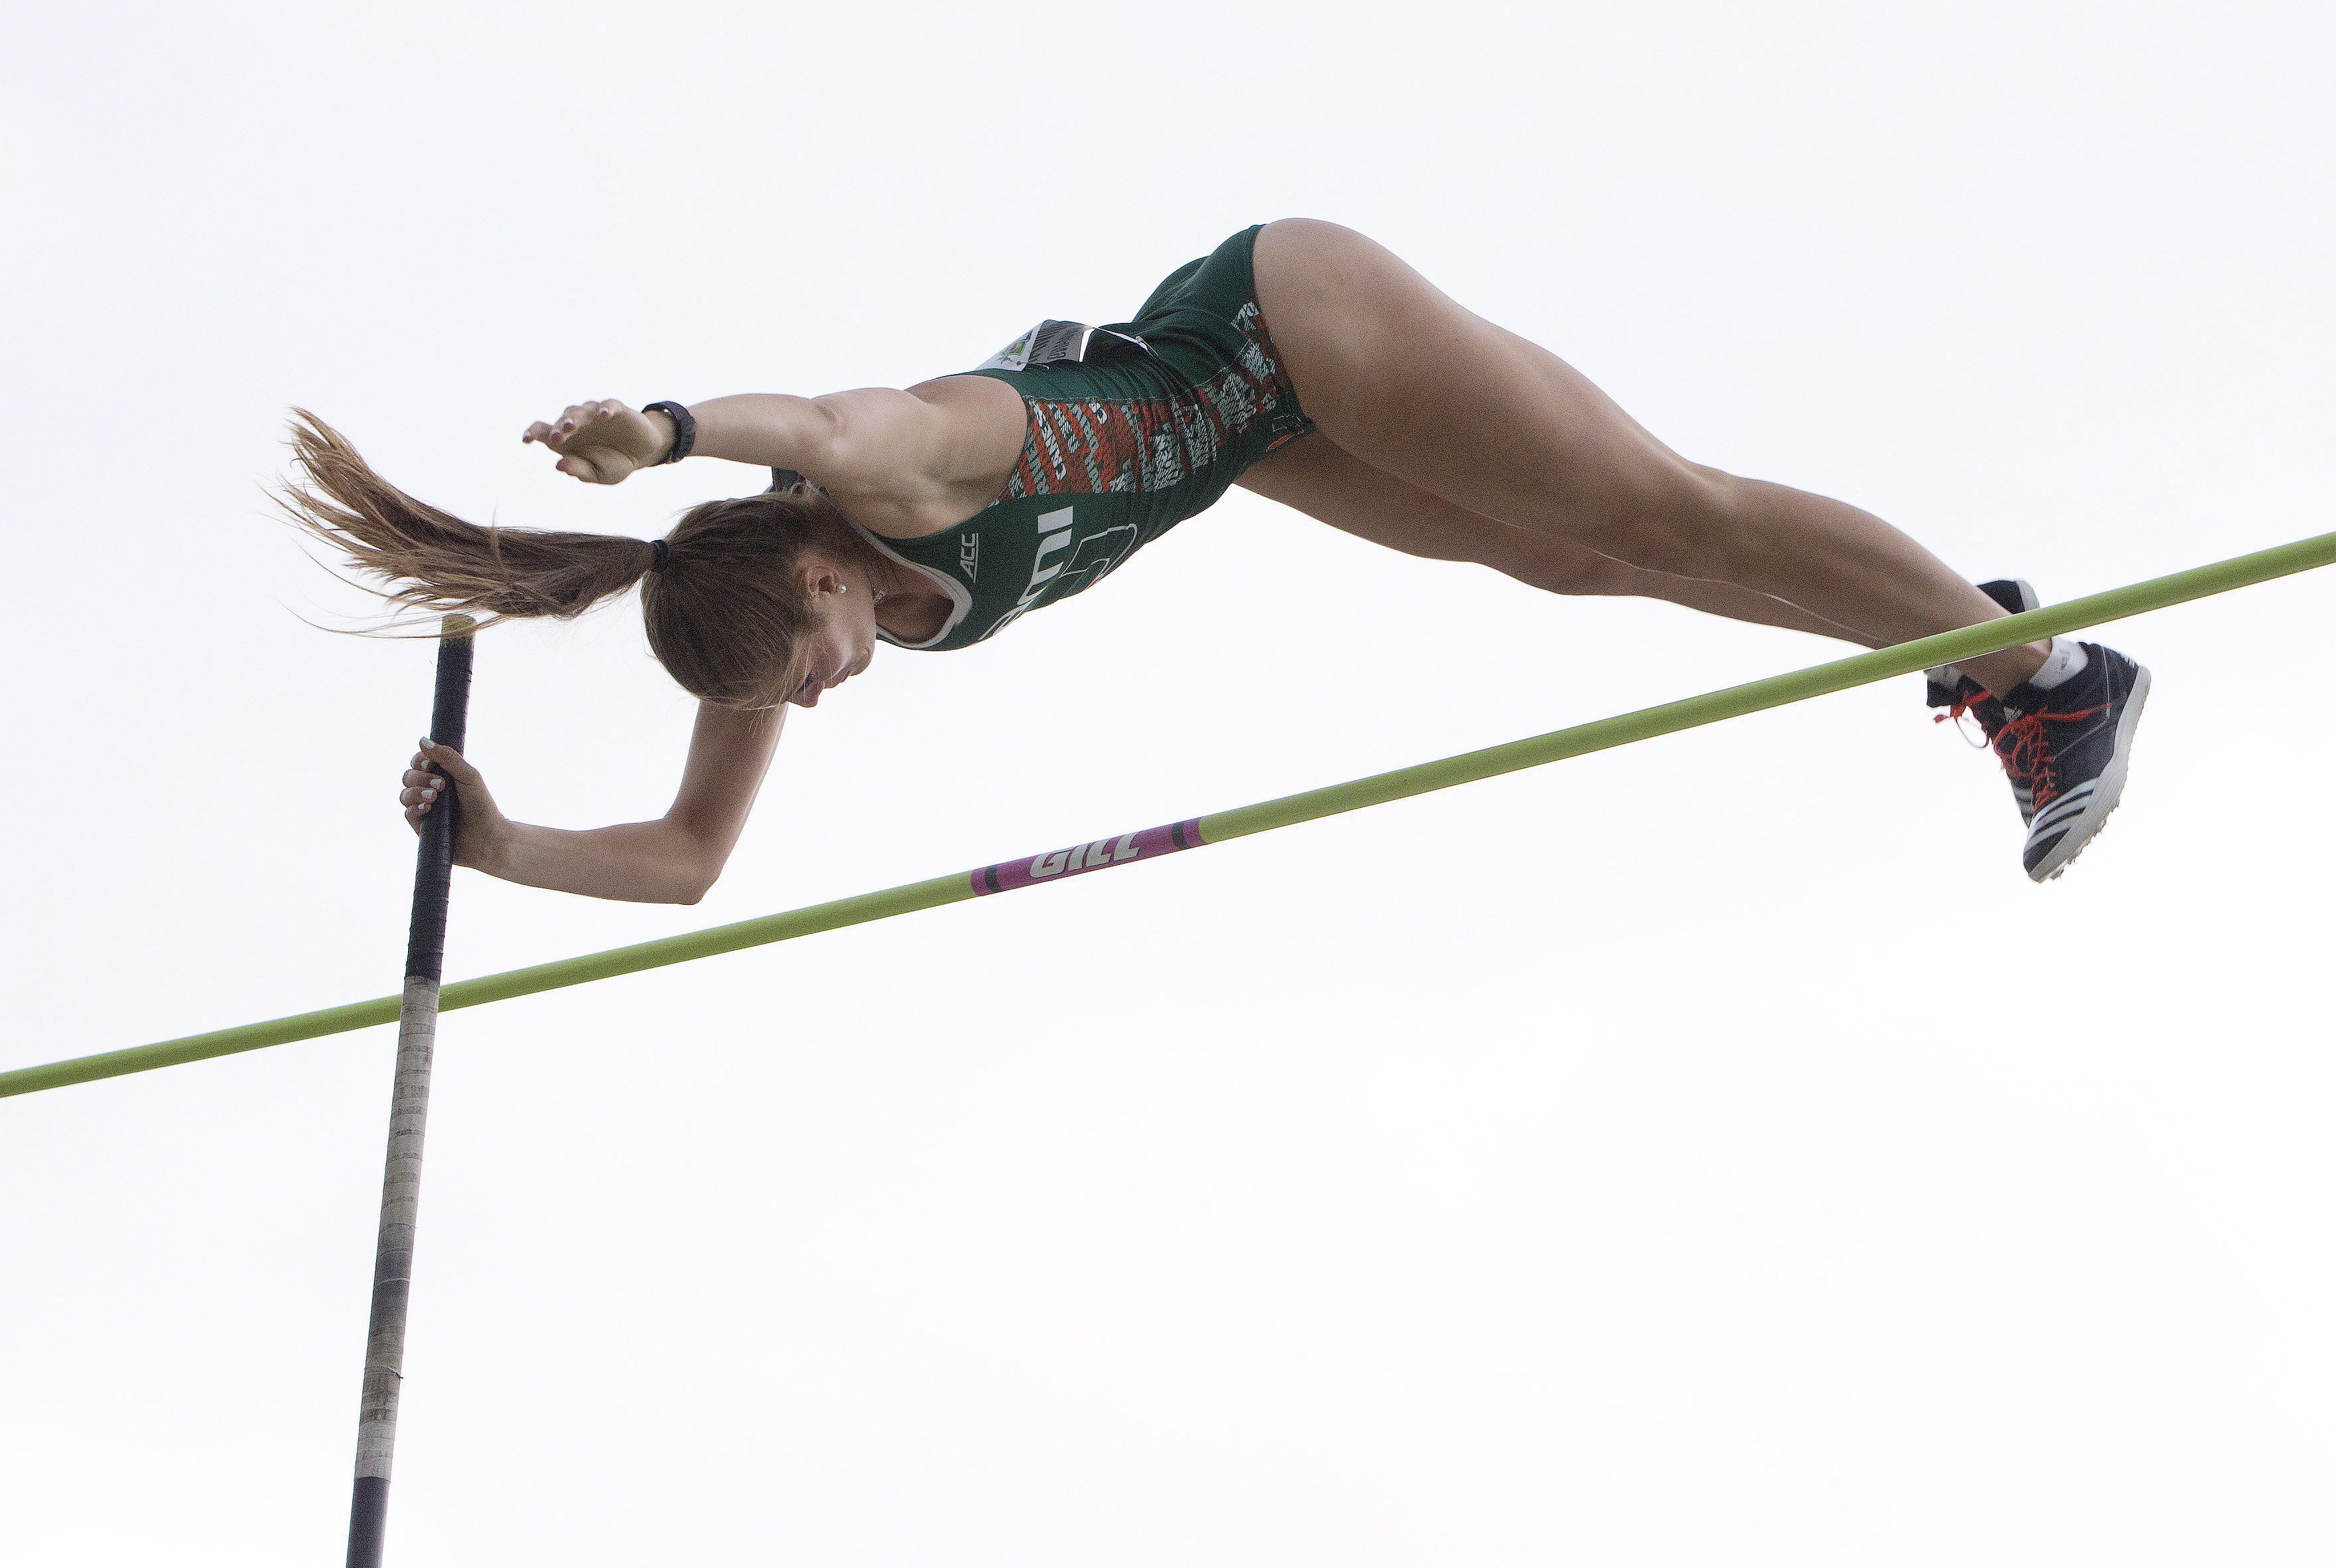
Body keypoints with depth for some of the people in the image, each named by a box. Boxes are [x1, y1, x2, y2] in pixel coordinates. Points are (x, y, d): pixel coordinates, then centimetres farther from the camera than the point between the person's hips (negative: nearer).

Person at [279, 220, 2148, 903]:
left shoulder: (894, 482, -33)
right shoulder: (781, 600, -11)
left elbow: (827, 428, -61)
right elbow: (687, 856, -4)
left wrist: (673, 426, -78)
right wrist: (502, 844, -17)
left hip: (1286, 317, -7)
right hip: (1254, 429, 7)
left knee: (1671, 514, -5)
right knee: (1574, 562, 12)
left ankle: (2048, 663, 5)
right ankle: (1974, 646, 23)